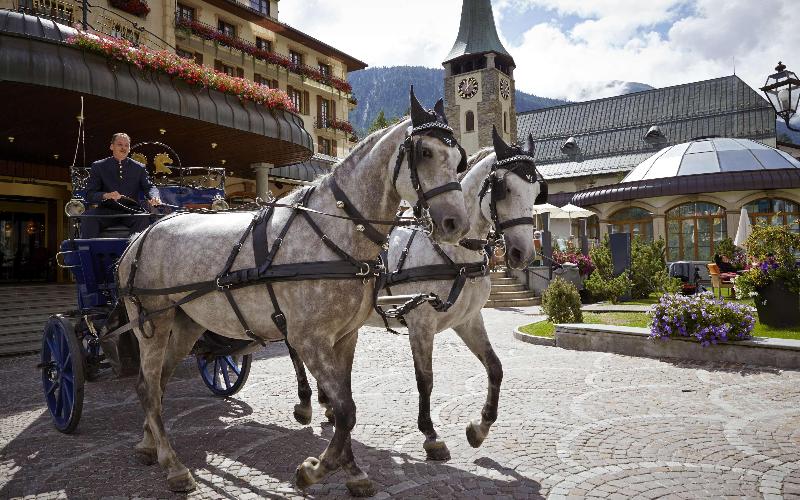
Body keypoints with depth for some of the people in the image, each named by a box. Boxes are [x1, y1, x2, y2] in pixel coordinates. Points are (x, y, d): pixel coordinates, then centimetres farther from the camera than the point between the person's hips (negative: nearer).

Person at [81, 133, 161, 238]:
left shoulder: (139, 168, 16)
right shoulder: (98, 166, 11)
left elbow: (149, 187, 7)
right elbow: (89, 195, 3)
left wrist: (154, 198, -19)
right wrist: (106, 195, -21)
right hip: (106, 212, 0)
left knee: (144, 218, -33)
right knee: (89, 215, -30)